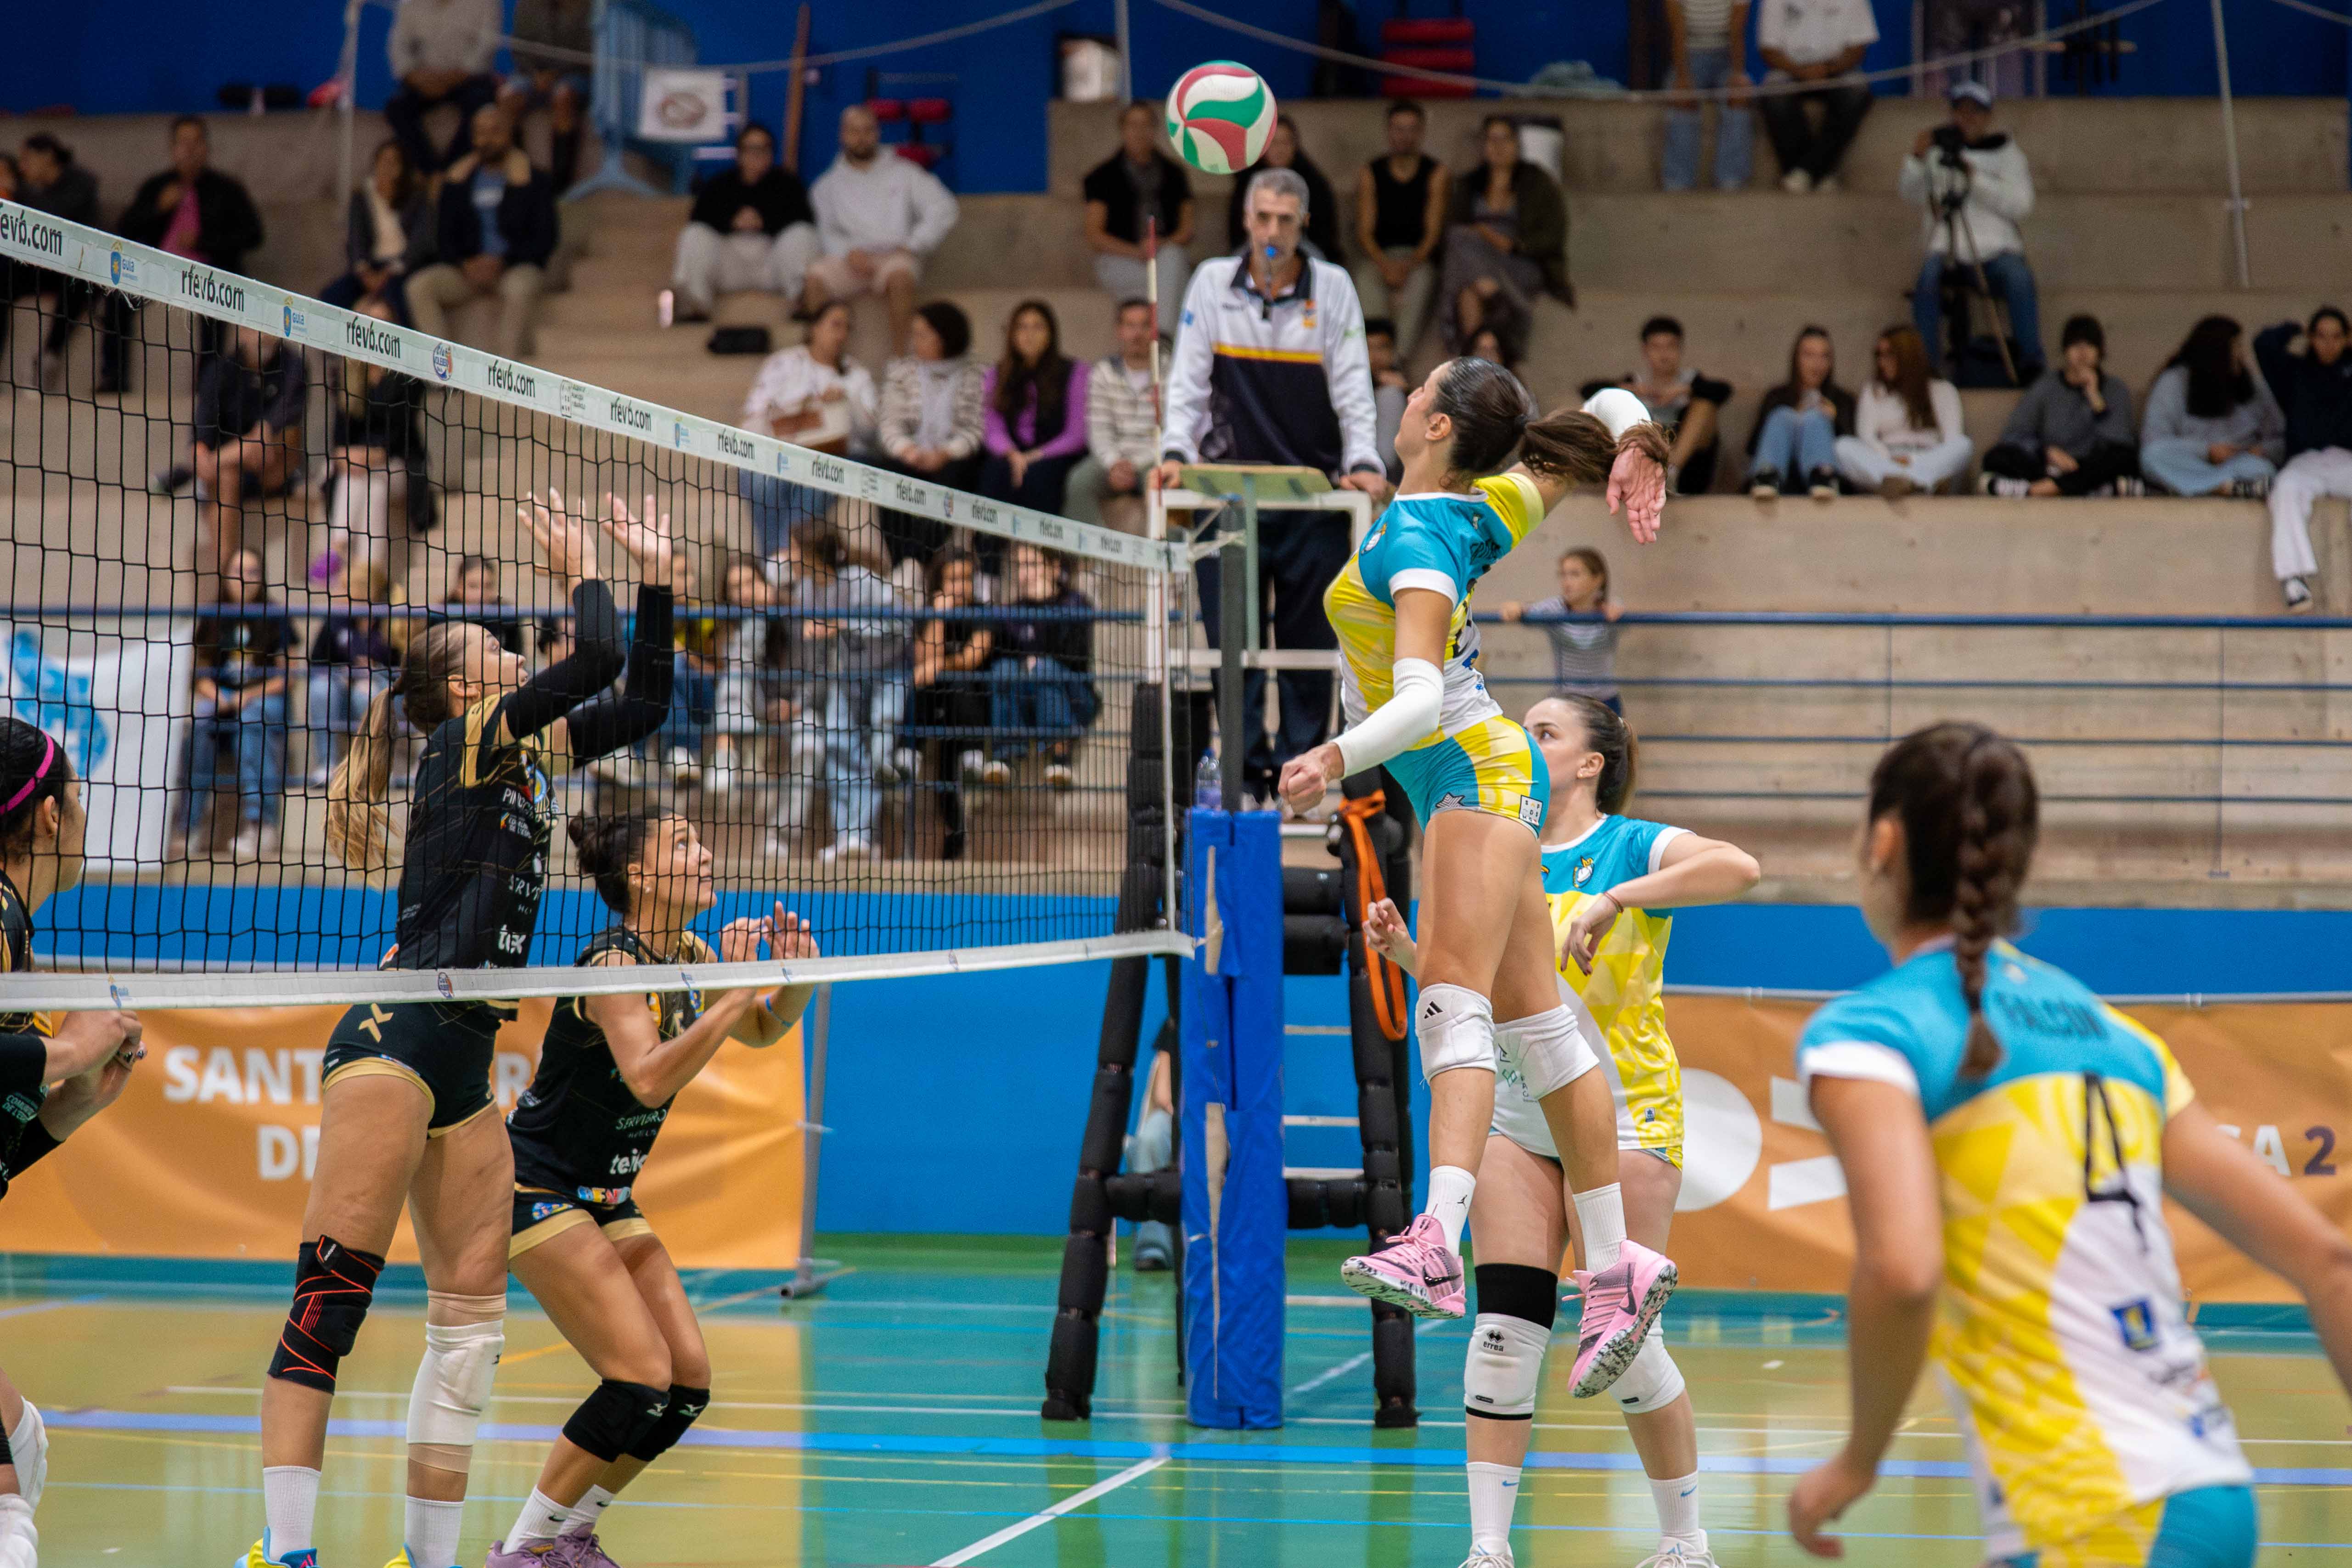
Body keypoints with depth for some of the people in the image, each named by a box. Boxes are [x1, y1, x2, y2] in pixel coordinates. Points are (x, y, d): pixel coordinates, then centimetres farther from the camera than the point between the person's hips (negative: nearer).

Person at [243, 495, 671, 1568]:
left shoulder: (526, 756, 20)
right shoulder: (464, 740, -2)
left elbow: (640, 701, 25)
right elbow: (597, 663, -11)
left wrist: (654, 575, 20)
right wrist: (584, 571, 5)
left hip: (464, 1072, 9)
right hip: (395, 1042, -9)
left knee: (473, 1321, 5)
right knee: (331, 1297, -13)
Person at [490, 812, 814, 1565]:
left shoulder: (689, 956, 3)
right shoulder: (612, 965, -22)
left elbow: (761, 1031, 17)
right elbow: (648, 1078, -37)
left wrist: (797, 978, -4)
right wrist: (735, 995, -40)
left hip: (607, 1195, 9)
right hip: (538, 1187, -9)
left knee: (689, 1377, 0)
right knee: (643, 1376, -17)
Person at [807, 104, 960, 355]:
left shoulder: (903, 173, 15)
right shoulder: (828, 185, 20)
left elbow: (943, 210, 5)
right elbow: (826, 233, 9)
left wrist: (910, 247, -6)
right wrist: (848, 252, -12)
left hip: (894, 257, -1)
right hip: (850, 260, 1)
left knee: (899, 273, -39)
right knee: (816, 274, -32)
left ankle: (899, 354, -37)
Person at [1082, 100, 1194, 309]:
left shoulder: (1173, 173, 15)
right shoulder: (1102, 177, 7)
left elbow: (1186, 230, 12)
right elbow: (1094, 237, 1)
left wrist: (1164, 245, -12)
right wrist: (1136, 252, -15)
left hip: (1168, 255, 2)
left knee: (1171, 257, -34)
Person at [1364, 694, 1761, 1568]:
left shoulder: (1632, 847, -6)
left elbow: (1738, 869, -25)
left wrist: (1616, 900, -31)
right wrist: (1404, 950, 2)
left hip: (1622, 1114, -5)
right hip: (1516, 1117, 5)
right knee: (1506, 1327, -4)